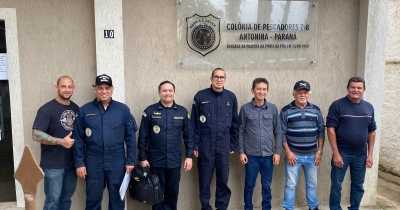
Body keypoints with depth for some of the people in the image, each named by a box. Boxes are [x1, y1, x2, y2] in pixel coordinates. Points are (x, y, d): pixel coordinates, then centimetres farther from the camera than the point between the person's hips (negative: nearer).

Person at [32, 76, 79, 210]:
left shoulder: (76, 109, 7)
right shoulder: (47, 109, -12)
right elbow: (36, 134, -18)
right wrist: (61, 141, -22)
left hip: (72, 163, 5)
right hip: (53, 165, -5)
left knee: (66, 198, 16)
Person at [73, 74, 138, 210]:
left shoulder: (123, 109, -1)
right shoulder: (84, 110, 0)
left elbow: (130, 137, 0)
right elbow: (78, 140, 1)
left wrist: (130, 161, -2)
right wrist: (79, 163, -2)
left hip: (117, 162, 0)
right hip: (93, 162, 0)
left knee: (117, 197, 12)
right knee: (93, 198, 11)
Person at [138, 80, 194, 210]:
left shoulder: (182, 112, 2)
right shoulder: (150, 111, -4)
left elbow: (188, 136, 5)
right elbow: (142, 137, -3)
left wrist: (189, 156, 0)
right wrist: (142, 158, -4)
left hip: (175, 161, 2)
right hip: (156, 161, -2)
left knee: (173, 192, 14)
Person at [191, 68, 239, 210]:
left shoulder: (231, 97, 3)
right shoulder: (200, 96, -3)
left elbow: (235, 124, 8)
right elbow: (194, 124, -2)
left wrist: (233, 144, 5)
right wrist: (195, 145, -5)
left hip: (224, 145, 2)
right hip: (205, 145, -2)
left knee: (223, 179, 9)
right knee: (204, 179, 7)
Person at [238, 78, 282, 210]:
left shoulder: (273, 108, 3)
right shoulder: (245, 109, -3)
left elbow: (277, 131, 6)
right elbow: (241, 132, 0)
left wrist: (277, 152, 2)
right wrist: (241, 152, -4)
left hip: (268, 154, 2)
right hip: (251, 154, -1)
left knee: (267, 186, 12)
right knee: (249, 185, 9)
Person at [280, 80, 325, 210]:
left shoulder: (316, 110, 4)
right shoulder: (286, 111, -5)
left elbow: (321, 131, 6)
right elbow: (282, 133, -5)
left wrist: (319, 151, 1)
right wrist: (288, 152, -11)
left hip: (312, 155, 3)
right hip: (294, 155, -3)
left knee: (312, 183, 15)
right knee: (290, 184, 4)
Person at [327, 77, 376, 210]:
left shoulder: (369, 107, 6)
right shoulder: (337, 105, -9)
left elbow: (371, 132, 10)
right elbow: (331, 130, -12)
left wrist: (370, 154, 5)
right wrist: (336, 153, -15)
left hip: (361, 155, 4)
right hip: (342, 153, -4)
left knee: (358, 185, 14)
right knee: (336, 185, 5)